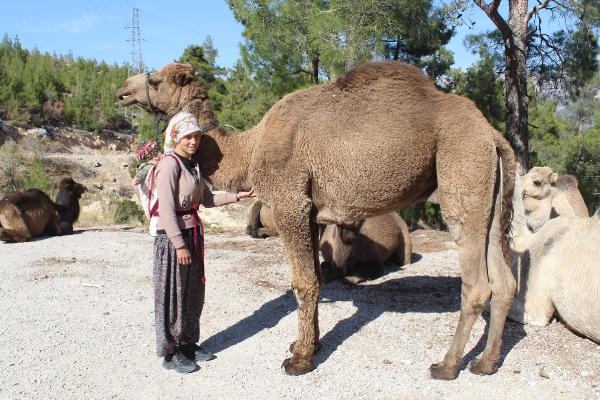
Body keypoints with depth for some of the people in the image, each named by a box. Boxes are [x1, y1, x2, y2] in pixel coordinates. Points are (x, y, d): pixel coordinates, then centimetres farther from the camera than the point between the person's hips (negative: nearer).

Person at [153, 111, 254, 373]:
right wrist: (180, 244, -21)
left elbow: (207, 199, 20)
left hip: (193, 233, 9)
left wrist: (238, 196, 14)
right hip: (173, 236, -9)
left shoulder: (192, 165, 13)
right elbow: (166, 209, -19)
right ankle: (170, 354, 15)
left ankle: (187, 343, 30)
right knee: (173, 293, 2)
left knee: (193, 291, 15)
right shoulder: (170, 164, -14)